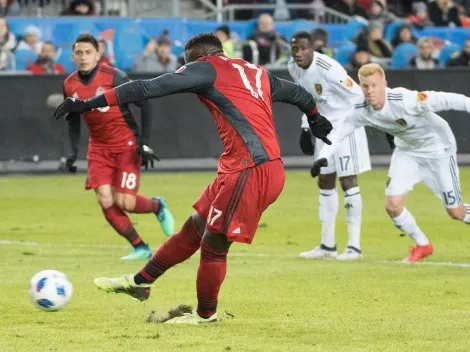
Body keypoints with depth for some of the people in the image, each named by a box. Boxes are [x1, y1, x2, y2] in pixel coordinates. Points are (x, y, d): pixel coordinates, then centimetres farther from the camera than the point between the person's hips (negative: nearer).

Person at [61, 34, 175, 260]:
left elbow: (145, 104, -11)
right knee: (105, 202, -9)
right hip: (99, 148, 4)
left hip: (126, 145, -4)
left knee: (124, 203, -11)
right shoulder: (70, 85, -2)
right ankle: (140, 248, 7)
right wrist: (73, 151, 4)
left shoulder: (114, 77, -17)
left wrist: (144, 143, -14)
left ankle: (158, 207, 23)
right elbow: (73, 119, 14)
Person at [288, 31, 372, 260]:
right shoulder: (293, 68, -2)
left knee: (348, 181, -7)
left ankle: (354, 245, -3)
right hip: (325, 127, 8)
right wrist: (306, 128, 14)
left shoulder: (327, 68, -26)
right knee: (325, 182, 12)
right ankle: (327, 245, 21)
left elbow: (358, 96, -22)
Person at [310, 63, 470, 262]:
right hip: (407, 151, 5)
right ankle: (422, 245, 18)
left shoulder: (405, 100, -35)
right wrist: (323, 156, -24)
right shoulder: (362, 111, -17)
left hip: (437, 148, -5)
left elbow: (446, 100, -37)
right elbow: (339, 132, -9)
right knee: (393, 206, -7)